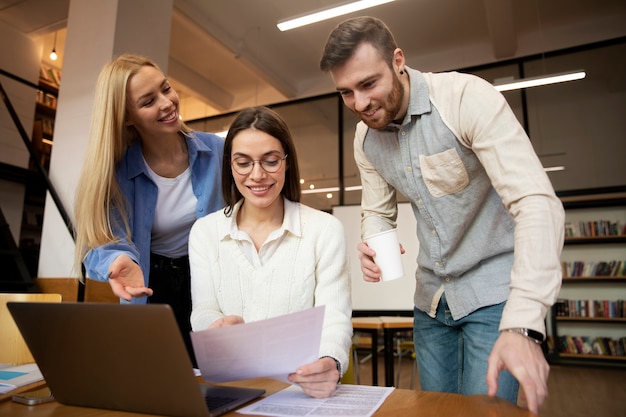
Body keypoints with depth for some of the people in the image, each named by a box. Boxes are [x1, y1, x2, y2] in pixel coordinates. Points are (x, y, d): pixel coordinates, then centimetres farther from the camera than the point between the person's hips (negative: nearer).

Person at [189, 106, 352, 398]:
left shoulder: (325, 230, -3)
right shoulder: (204, 231, 5)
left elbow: (334, 317, -8)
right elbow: (203, 313, 2)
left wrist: (330, 362, -30)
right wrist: (221, 326, -22)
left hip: (300, 386, -1)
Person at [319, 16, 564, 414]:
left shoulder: (468, 98, -22)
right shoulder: (365, 136, -2)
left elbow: (537, 203, -30)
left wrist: (523, 325, -39)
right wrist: (372, 247, -18)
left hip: (493, 289, -5)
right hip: (431, 296, 6)